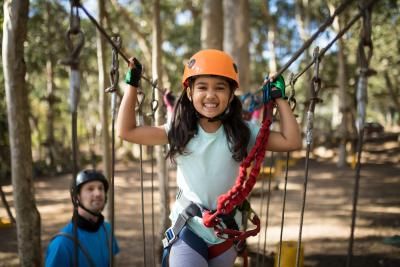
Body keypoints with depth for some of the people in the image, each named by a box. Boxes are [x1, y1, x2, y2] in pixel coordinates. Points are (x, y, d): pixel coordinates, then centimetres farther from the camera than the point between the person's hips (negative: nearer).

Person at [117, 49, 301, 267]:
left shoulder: (242, 132, -7)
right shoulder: (179, 132, -8)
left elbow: (291, 141, -11)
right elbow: (126, 131, -10)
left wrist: (279, 98, -8)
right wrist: (132, 85, -9)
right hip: (188, 229, -2)